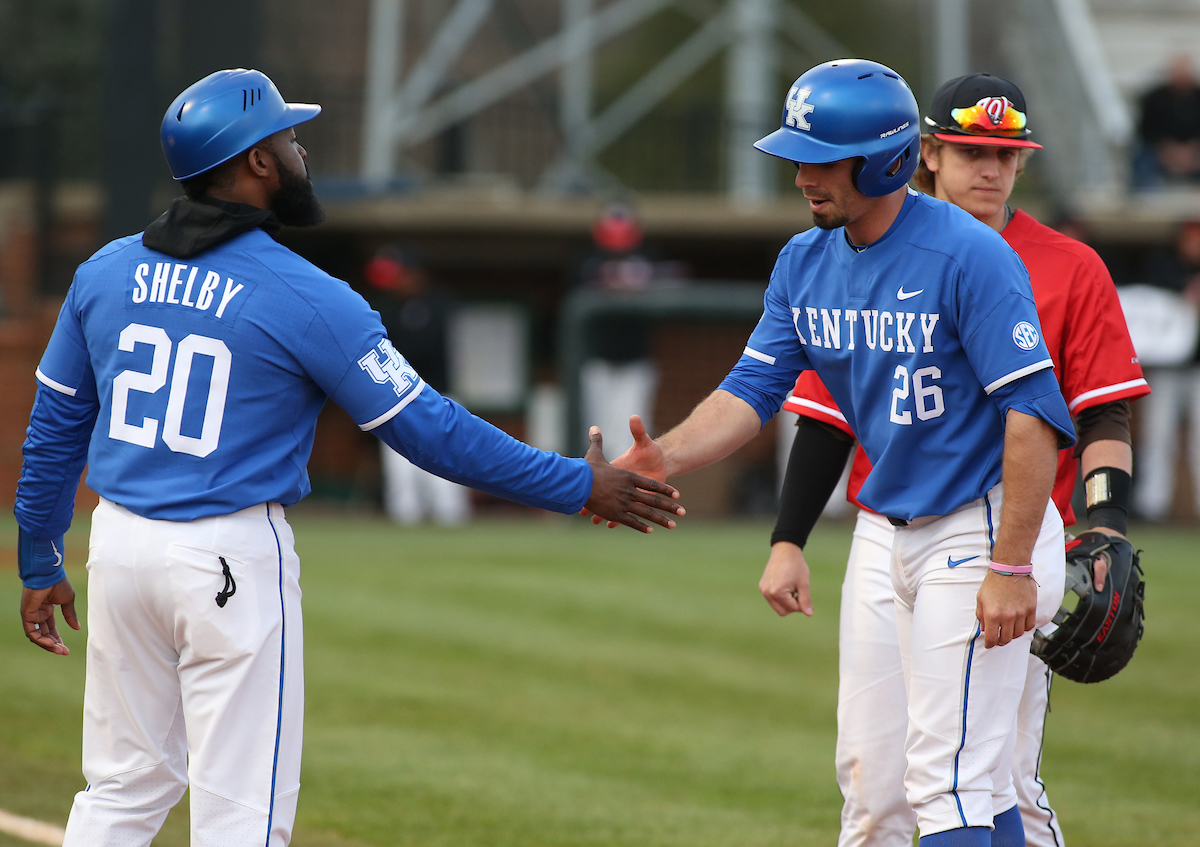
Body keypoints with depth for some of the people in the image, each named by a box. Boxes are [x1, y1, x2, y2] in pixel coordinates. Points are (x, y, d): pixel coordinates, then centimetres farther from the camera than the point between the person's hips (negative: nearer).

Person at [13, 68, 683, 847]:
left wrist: (40, 563, 22)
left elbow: (54, 426, 11)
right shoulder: (307, 299, -12)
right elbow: (430, 429, -11)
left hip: (120, 547, 6)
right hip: (233, 559, -6)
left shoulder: (107, 272, 5)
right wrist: (578, 487, -3)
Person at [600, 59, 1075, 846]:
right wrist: (664, 458, -16)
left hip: (984, 526, -9)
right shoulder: (806, 262, 5)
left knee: (949, 781, -12)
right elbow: (753, 390, 3)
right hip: (905, 536, 9)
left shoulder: (968, 256, -20)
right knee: (974, 781, 15)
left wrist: (1011, 567, -25)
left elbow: (1033, 412, -22)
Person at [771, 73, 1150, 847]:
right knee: (873, 782, 1)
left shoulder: (1071, 271, 3)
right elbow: (827, 416, 10)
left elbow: (1104, 414, 0)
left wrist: (1107, 519, -16)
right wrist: (788, 540, 3)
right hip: (890, 543, 2)